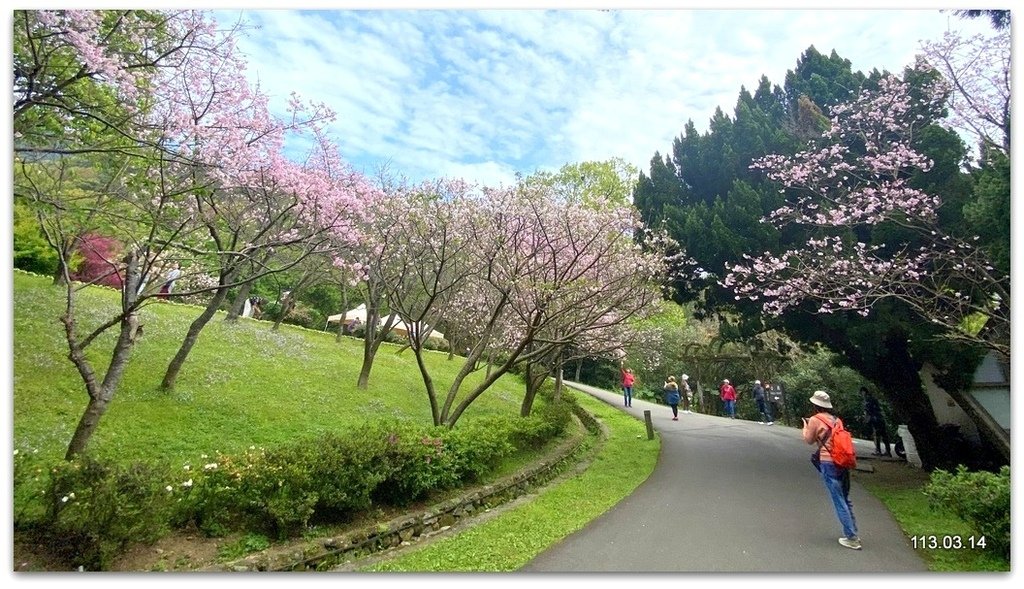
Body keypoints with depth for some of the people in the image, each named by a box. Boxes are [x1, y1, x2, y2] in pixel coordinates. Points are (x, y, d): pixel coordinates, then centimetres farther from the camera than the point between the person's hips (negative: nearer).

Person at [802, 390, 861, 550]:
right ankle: (853, 534, 26)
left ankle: (851, 538, 4)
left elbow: (809, 440, 4)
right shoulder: (835, 419, 10)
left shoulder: (815, 419, -7)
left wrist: (805, 426, 19)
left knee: (839, 502, 0)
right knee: (845, 500, 19)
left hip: (829, 463, -7)